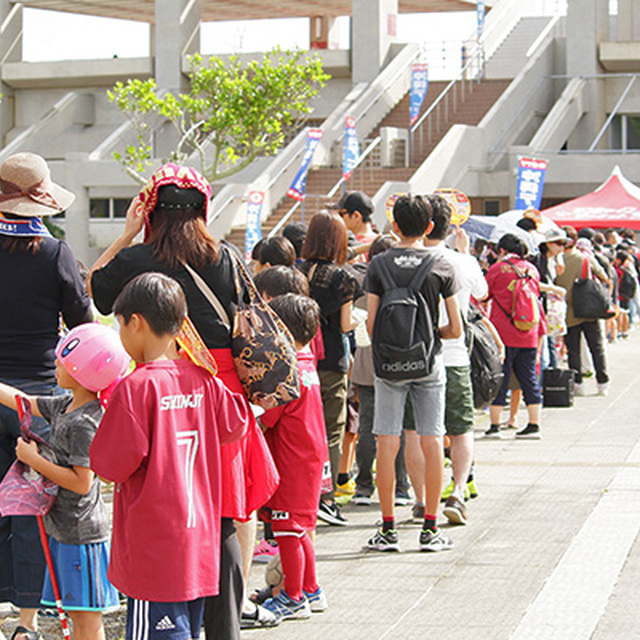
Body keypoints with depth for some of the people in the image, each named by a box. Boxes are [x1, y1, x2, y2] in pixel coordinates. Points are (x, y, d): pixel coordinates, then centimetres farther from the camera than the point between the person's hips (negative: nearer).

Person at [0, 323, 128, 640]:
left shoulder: (86, 423, -22)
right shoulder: (66, 405, 6)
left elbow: (81, 482, -25)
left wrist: (34, 460, -19)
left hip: (81, 532, -10)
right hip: (63, 528, 10)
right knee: (75, 612, 16)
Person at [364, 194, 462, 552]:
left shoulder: (379, 264, -2)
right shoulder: (441, 267, -2)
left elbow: (371, 324, -3)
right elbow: (456, 329, -1)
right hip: (429, 363, 0)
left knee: (388, 443, 2)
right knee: (432, 442, 4)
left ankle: (388, 529, 4)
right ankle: (431, 529, 6)